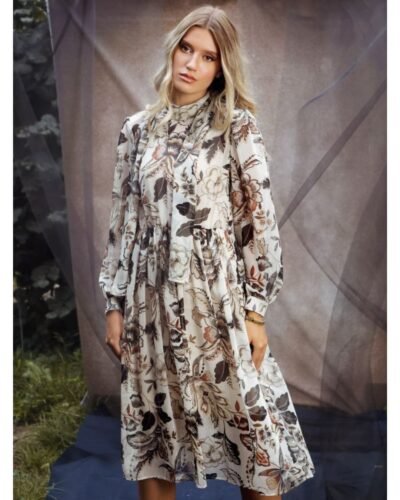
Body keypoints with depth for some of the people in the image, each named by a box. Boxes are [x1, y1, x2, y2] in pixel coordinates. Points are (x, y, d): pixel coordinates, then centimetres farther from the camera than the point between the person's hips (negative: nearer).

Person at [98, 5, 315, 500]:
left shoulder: (237, 125, -2)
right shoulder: (137, 129, 7)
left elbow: (260, 217, -5)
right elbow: (122, 220, 9)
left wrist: (255, 310, -9)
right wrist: (115, 303, 5)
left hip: (219, 298, -3)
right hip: (151, 303, 3)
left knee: (251, 428, 3)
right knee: (151, 433, 12)